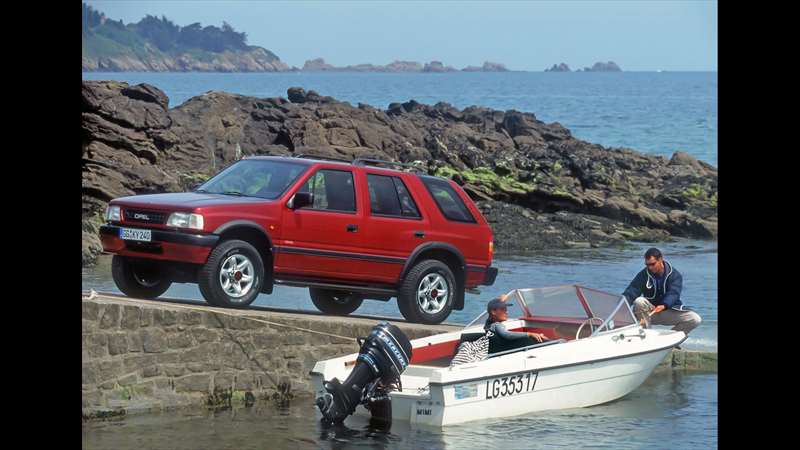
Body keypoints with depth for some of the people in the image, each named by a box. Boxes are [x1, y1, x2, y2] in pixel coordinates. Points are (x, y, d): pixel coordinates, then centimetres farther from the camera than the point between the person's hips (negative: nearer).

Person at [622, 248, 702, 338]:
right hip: (648, 312, 0)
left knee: (695, 319, -21)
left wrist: (663, 306, -44)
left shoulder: (674, 275, -7)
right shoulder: (643, 275, -6)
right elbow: (630, 292, -16)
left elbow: (673, 294, -23)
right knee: (639, 301, -33)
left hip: (669, 310, 0)